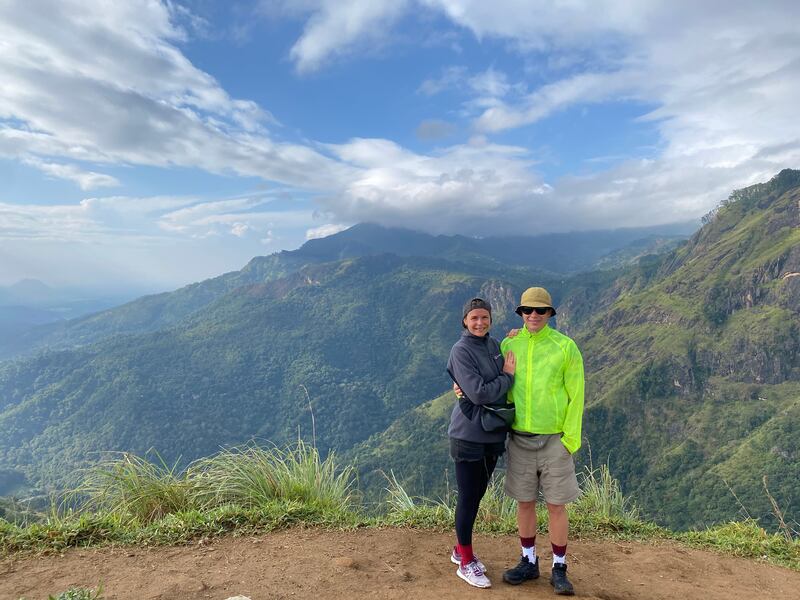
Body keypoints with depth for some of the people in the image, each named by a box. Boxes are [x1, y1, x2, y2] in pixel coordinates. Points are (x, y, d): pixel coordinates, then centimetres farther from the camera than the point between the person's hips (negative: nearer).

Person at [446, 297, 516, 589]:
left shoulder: (495, 345, 5)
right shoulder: (461, 351, -16)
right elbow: (479, 393, -23)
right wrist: (508, 376, -11)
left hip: (493, 434, 7)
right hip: (469, 435, -6)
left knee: (477, 495, 17)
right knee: (468, 498, 4)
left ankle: (461, 549, 35)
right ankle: (466, 562, 22)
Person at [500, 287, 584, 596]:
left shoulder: (565, 346, -8)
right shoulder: (508, 345, 1)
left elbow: (576, 395, -6)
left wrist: (571, 438, -11)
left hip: (553, 440, -2)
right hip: (519, 439, 3)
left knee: (556, 506, 6)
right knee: (525, 502, 13)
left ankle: (559, 569, 25)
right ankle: (528, 562, 31)